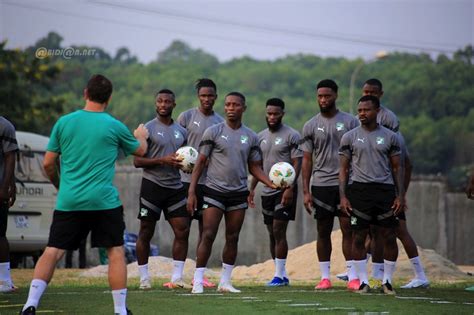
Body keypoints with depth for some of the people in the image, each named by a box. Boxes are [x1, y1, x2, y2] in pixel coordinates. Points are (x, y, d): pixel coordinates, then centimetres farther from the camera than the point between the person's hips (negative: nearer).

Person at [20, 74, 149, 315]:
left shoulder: (64, 122, 3)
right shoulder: (114, 126, 0)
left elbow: (48, 163, 7)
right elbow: (140, 151, 18)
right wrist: (141, 135, 40)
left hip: (68, 202, 2)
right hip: (104, 201, -2)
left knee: (53, 251, 3)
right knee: (116, 251, 8)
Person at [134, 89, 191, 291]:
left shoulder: (181, 131, 13)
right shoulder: (148, 129, -4)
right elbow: (137, 161, -8)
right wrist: (163, 161, -19)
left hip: (175, 186, 5)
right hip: (152, 185, -5)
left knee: (182, 231, -2)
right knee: (146, 232, 2)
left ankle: (176, 278, 4)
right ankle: (144, 279, 9)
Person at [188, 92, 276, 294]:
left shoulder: (251, 137, 7)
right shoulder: (213, 132, -2)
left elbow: (254, 167, 12)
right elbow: (200, 163, -1)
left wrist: (272, 183, -6)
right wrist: (191, 192, -8)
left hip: (239, 193, 3)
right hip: (214, 191, -3)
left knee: (232, 238, 7)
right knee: (208, 235, -9)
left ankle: (225, 281, 16)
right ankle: (198, 282, -6)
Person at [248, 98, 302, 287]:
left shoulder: (291, 135, -7)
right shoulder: (261, 136, 13)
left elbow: (297, 163, -11)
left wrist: (290, 188, -20)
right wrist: (251, 189, 13)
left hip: (284, 190, -7)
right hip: (267, 191, 7)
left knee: (279, 231, -12)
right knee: (272, 233, 8)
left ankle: (279, 275, -9)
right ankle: (282, 275, 15)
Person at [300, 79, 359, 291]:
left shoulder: (350, 122, 3)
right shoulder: (311, 126, 7)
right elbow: (307, 160, 7)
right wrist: (306, 191, 1)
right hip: (321, 184, 2)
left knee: (348, 229, -5)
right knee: (323, 232, 4)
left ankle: (352, 277, -4)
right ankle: (325, 277, 9)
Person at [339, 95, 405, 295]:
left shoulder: (390, 137, 7)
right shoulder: (350, 137, 6)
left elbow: (397, 168, 9)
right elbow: (344, 169, 6)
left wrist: (400, 195, 1)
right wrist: (343, 196, -3)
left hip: (385, 189, 1)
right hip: (360, 189, 0)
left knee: (389, 236, -1)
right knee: (358, 236, -1)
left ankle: (387, 281, 9)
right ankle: (363, 281, 7)